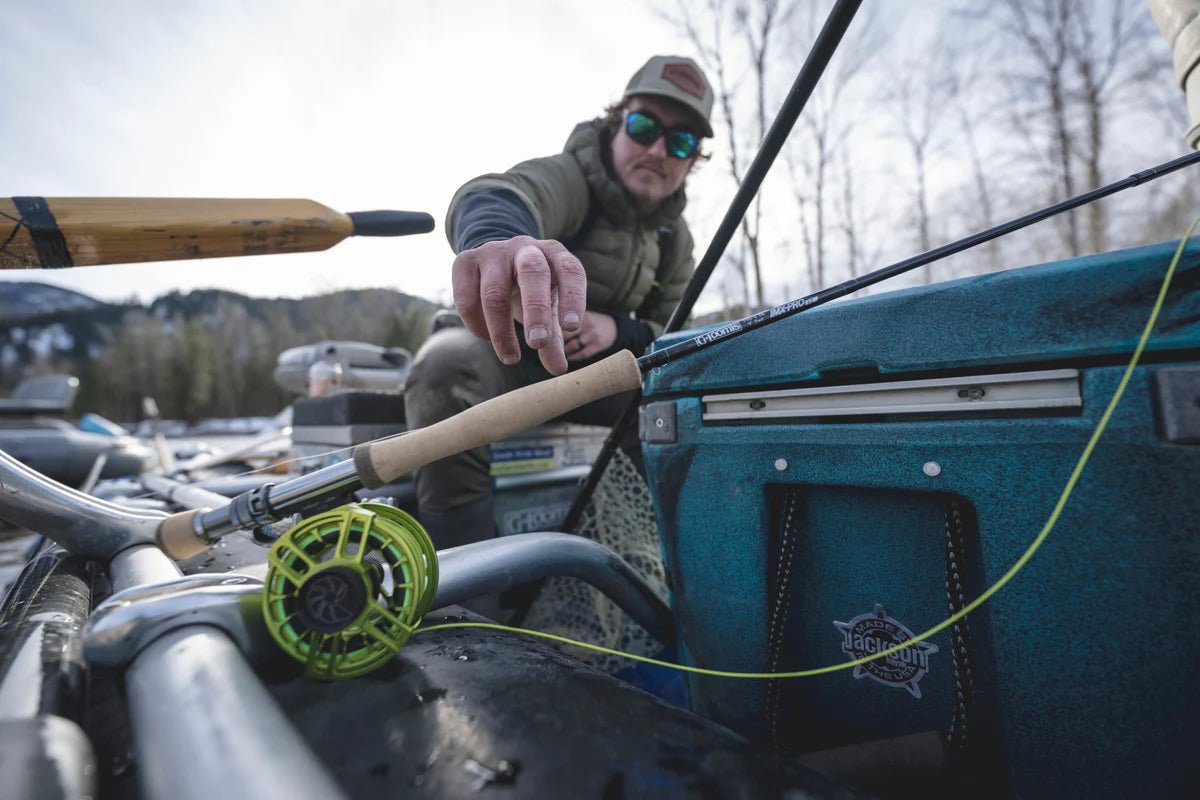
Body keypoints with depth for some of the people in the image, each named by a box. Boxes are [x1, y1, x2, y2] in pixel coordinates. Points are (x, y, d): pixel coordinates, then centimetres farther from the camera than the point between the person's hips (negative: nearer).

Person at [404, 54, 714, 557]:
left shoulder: (675, 240, 3)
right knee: (448, 363, -38)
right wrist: (497, 239, -70)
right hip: (501, 351, -4)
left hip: (590, 369, 5)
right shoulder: (567, 176, -18)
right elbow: (495, 196, -42)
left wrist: (618, 331, -21)